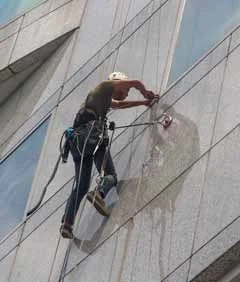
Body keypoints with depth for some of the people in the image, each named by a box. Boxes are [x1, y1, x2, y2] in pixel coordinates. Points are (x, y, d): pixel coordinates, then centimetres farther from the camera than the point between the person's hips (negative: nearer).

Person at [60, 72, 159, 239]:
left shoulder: (105, 100, 38)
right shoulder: (106, 85, 16)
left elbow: (120, 104, 54)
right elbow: (136, 83, 19)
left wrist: (143, 102, 56)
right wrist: (147, 94, 38)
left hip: (77, 139, 7)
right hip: (93, 135, -7)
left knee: (81, 186, 1)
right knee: (110, 175, -6)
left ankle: (67, 223, -15)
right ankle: (99, 194, -38)